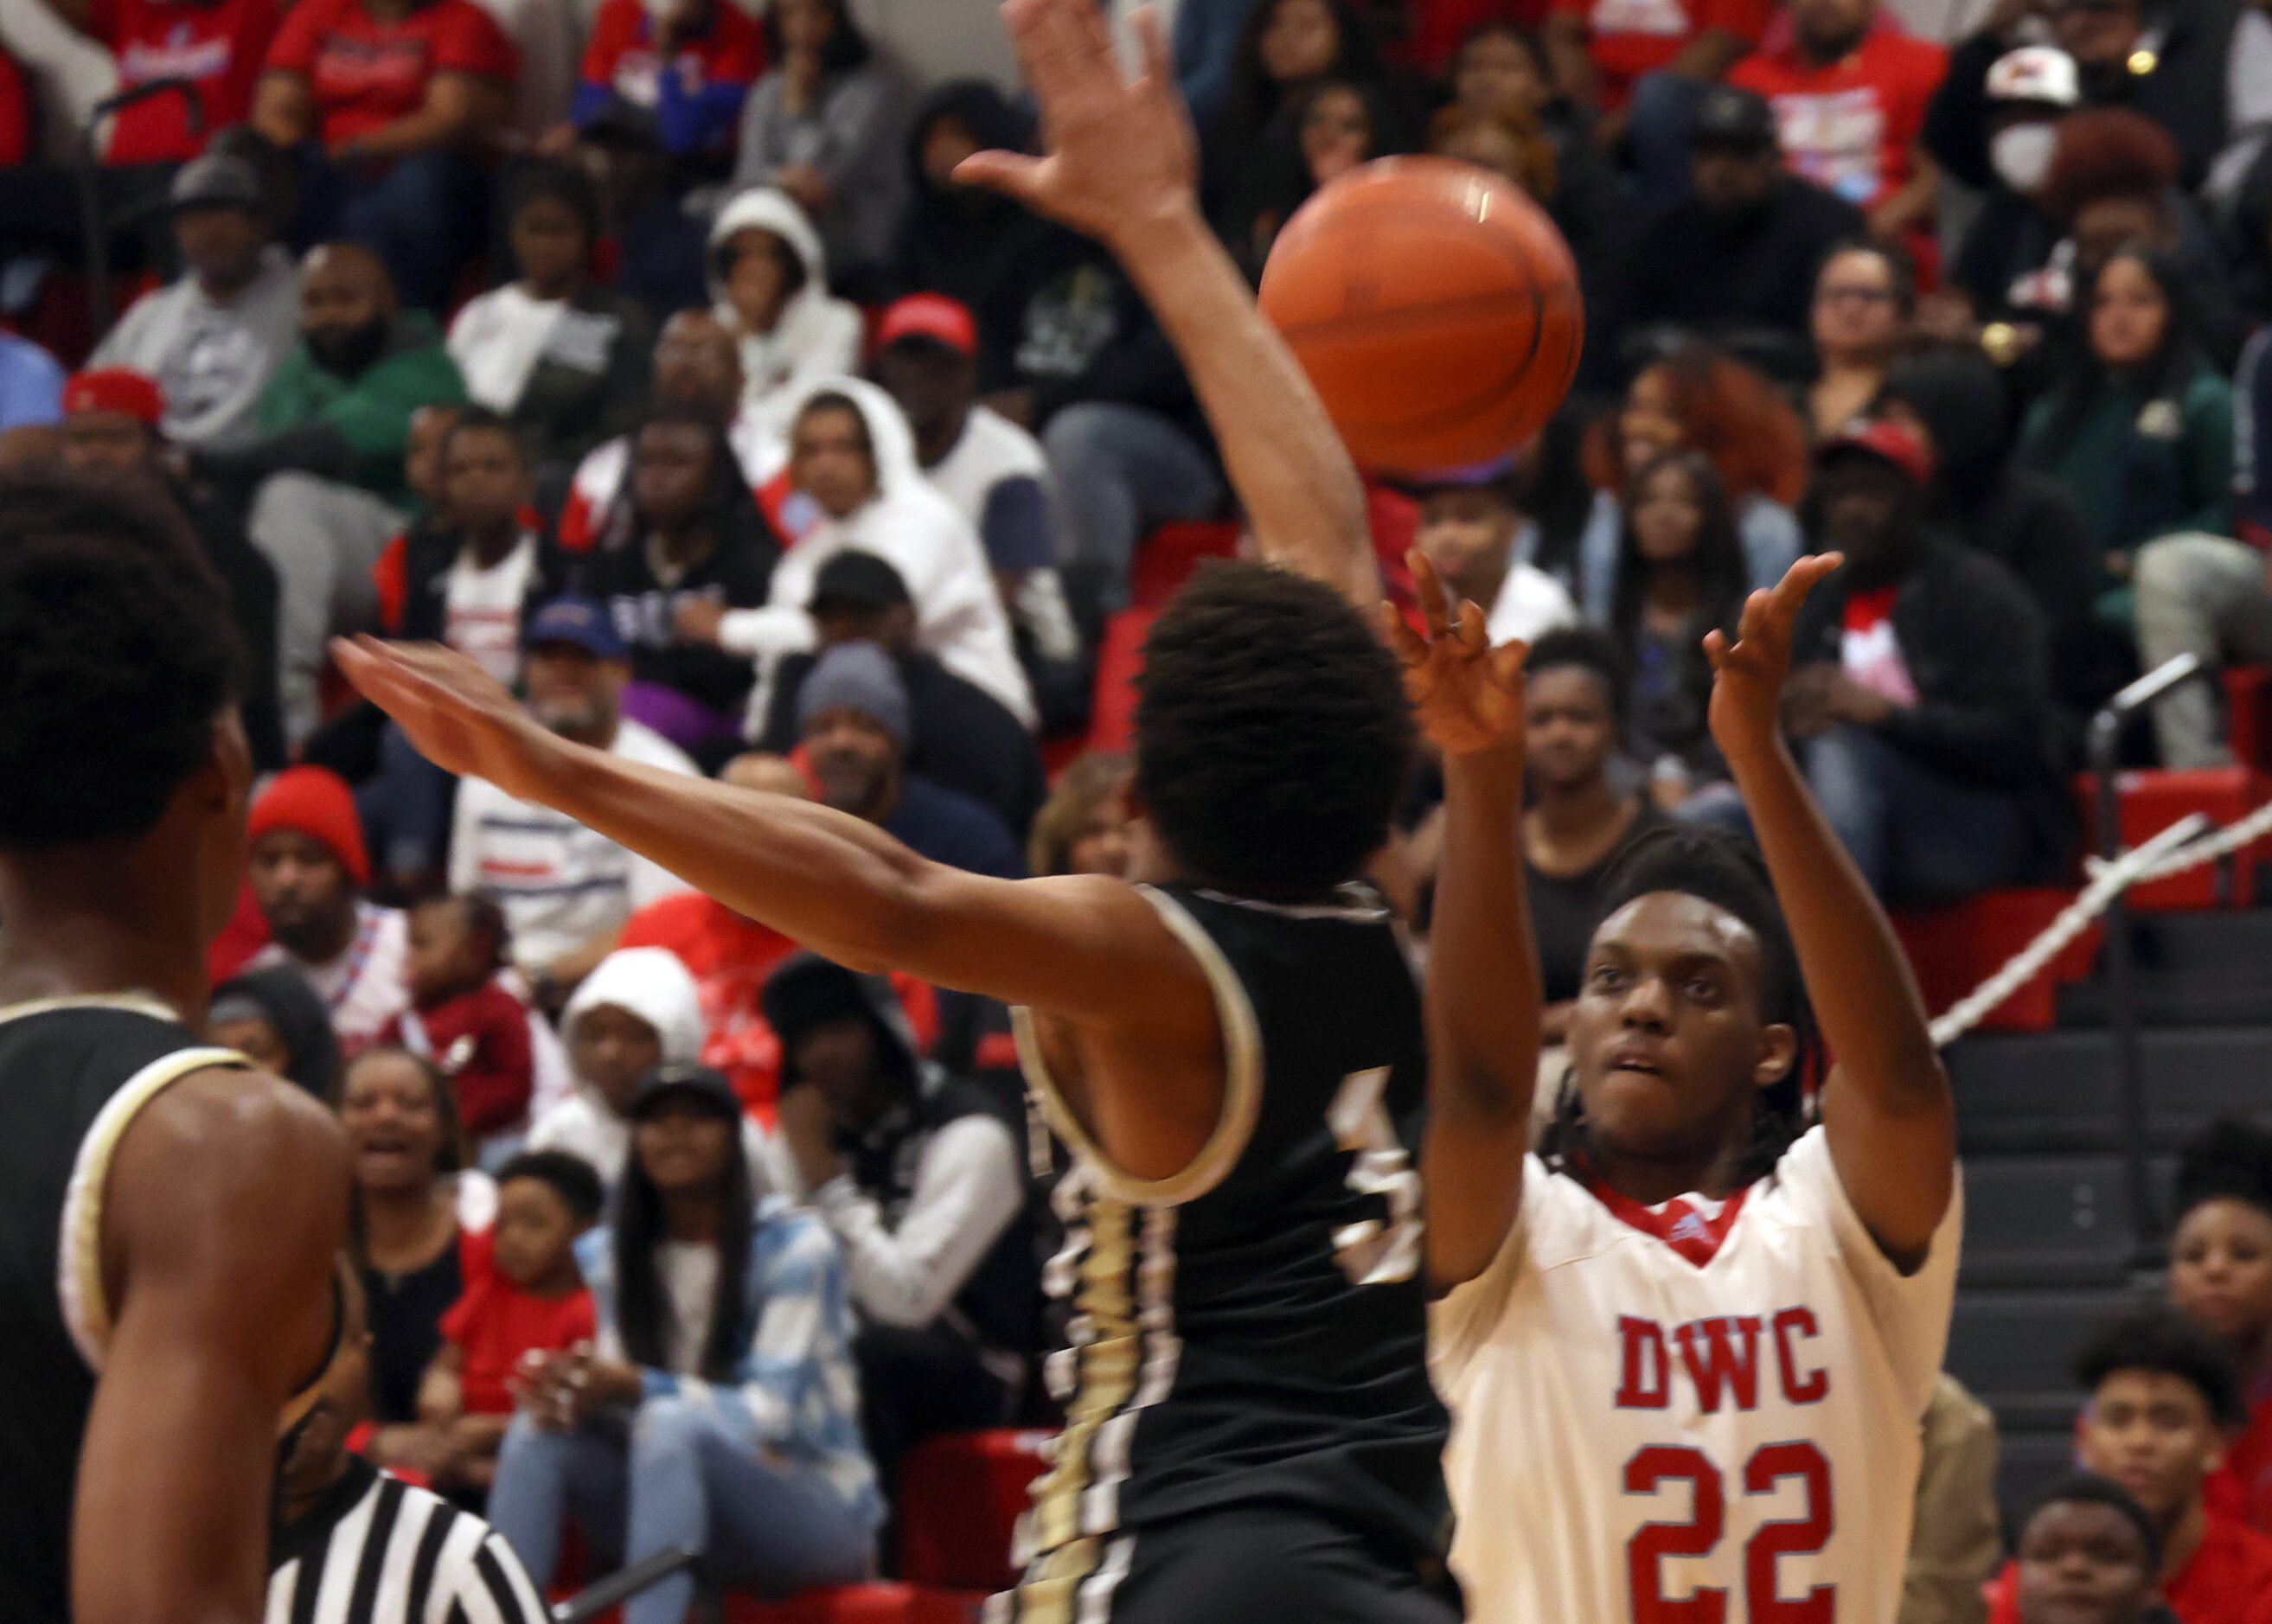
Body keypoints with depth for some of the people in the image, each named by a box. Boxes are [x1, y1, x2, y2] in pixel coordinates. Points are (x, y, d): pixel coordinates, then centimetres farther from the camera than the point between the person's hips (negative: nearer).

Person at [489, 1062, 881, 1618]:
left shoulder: (795, 1246, -10)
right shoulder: (606, 1255, 8)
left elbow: (770, 1412, -17)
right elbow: (619, 1390, 5)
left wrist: (635, 1387, -30)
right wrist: (576, 1392, -21)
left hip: (819, 1516, -5)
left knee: (671, 1425, -34)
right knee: (538, 1430, -18)